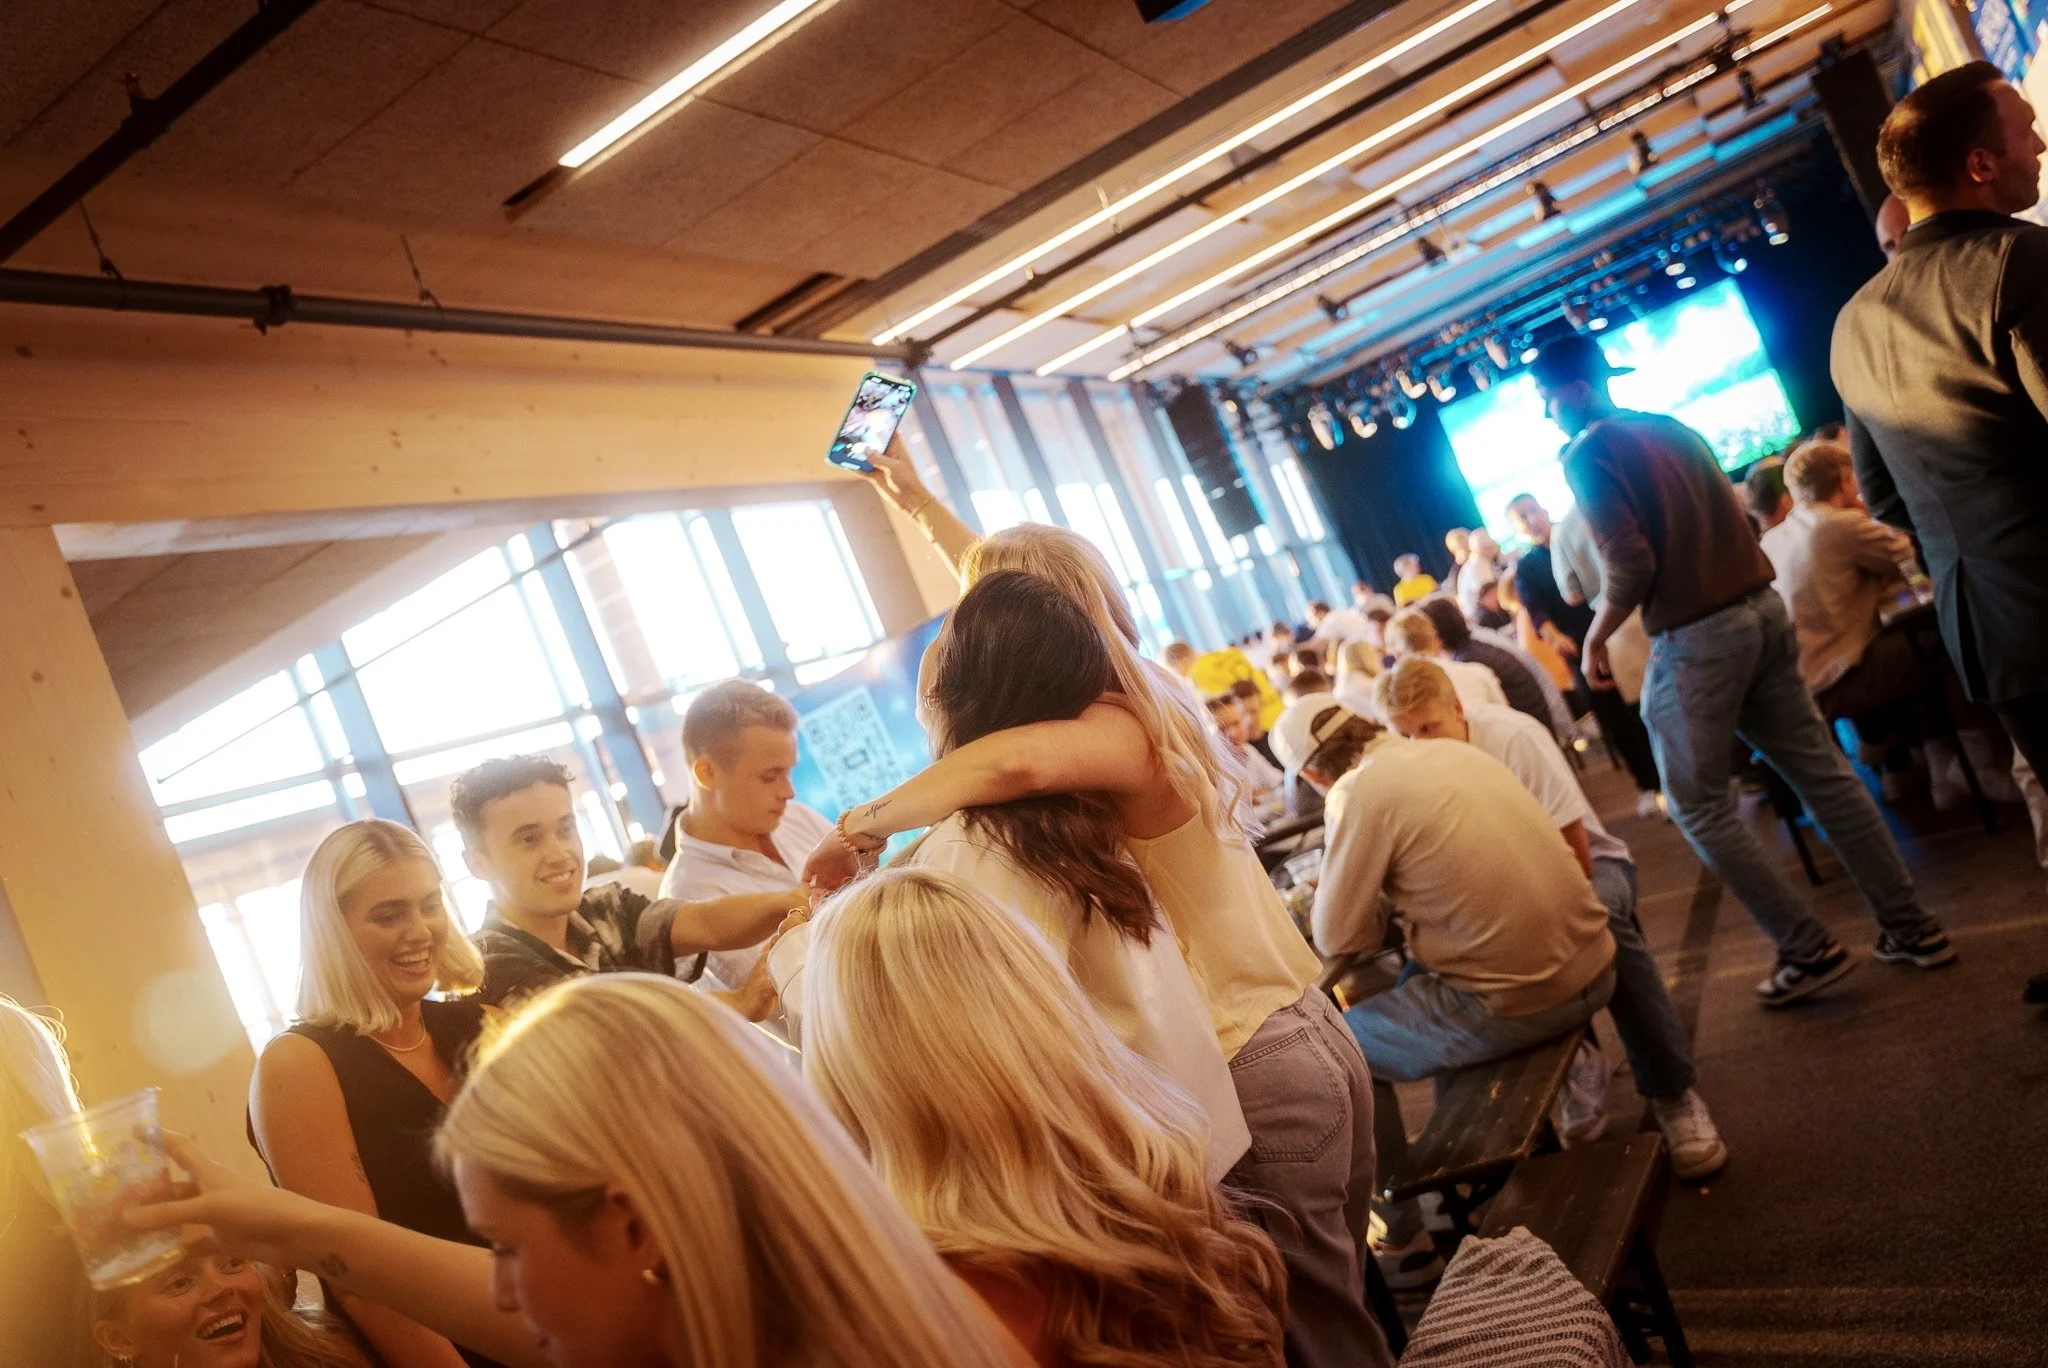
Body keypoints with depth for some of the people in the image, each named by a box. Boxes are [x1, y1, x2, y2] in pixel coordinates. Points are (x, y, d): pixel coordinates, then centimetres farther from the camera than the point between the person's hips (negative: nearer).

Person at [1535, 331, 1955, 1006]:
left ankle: (1808, 949, 6)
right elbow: (1732, 517, 18)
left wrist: (1594, 639, -4)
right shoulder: (1673, 428, 15)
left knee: (1699, 806, 5)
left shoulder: (1588, 454, -10)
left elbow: (1630, 564, -18)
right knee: (1822, 772, 13)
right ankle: (1910, 927, 19)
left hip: (1695, 638, -8)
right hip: (1761, 609, 8)